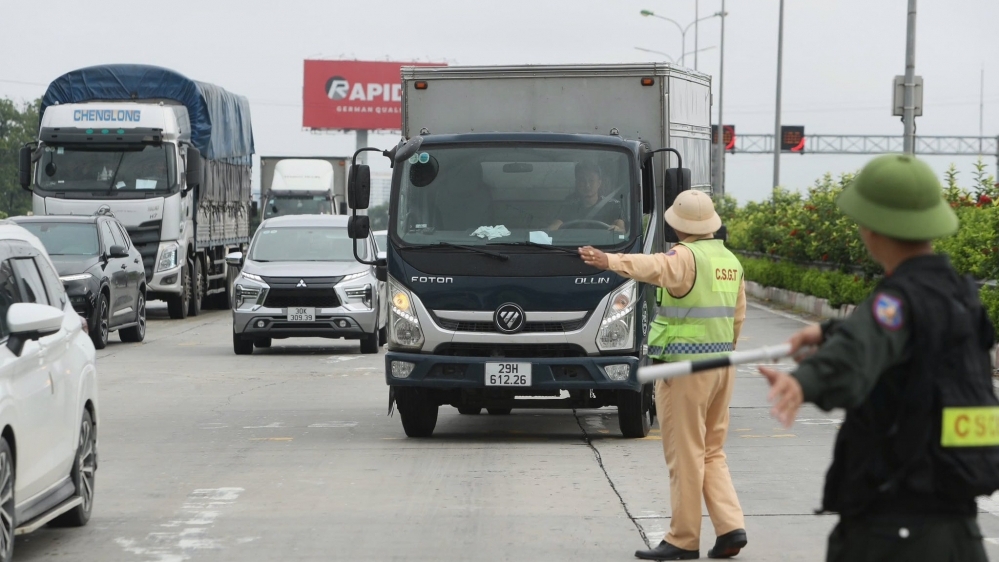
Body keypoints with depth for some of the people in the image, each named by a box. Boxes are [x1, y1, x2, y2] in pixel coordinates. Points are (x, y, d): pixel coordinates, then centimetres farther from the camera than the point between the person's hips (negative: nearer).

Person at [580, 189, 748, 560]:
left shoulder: (686, 256, -12)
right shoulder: (731, 261, 13)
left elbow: (653, 267, -34)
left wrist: (610, 262, -48)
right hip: (721, 363, 8)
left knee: (685, 455, -3)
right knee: (711, 452, 15)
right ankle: (731, 526, 5)